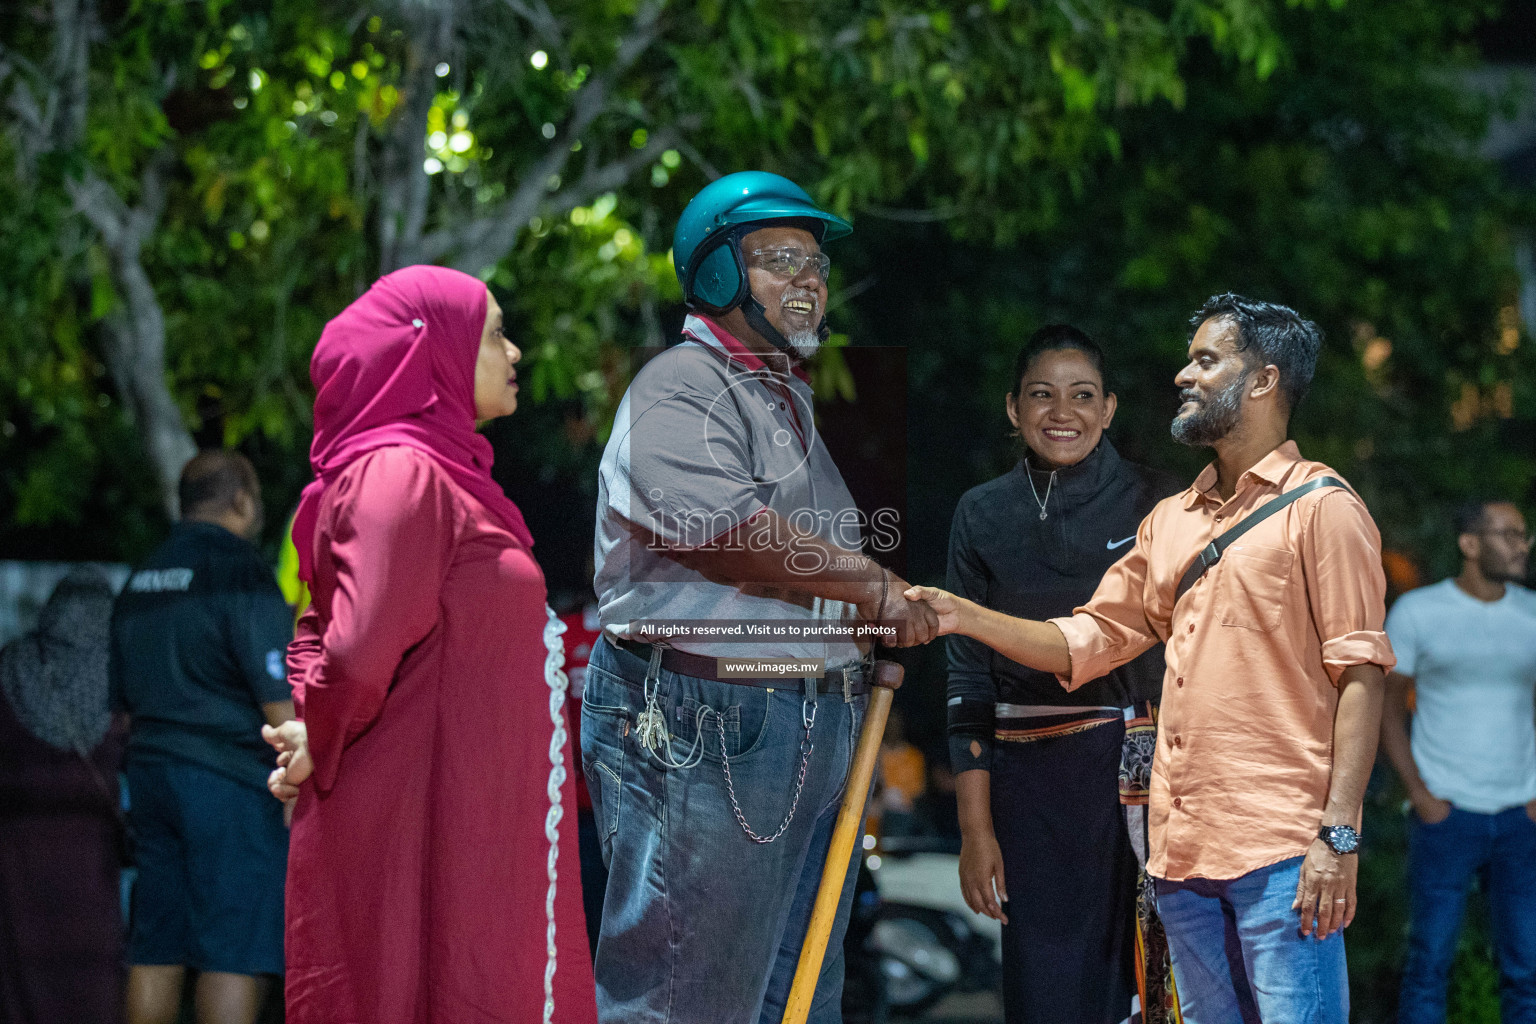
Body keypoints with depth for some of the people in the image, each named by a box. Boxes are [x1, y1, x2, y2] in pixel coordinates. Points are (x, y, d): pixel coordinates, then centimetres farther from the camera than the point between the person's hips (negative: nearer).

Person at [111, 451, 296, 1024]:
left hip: (152, 773, 8)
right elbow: (280, 698, -15)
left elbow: (125, 704, 19)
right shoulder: (240, 573, -10)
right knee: (236, 952, -8)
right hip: (230, 783, -8)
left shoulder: (142, 581, 16)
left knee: (156, 948, 8)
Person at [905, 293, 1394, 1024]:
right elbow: (1088, 641, 20)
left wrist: (1339, 835, -16)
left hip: (1282, 851, -7)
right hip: (1181, 849, 7)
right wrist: (964, 618, 6)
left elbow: (1359, 676, -8)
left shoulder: (1319, 509, -2)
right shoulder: (1169, 523, 20)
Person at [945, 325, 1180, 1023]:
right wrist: (975, 828, 1)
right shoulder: (983, 517, 6)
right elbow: (969, 676, 6)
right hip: (1032, 786, 1)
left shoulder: (1156, 504, 3)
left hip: (1143, 777, -1)